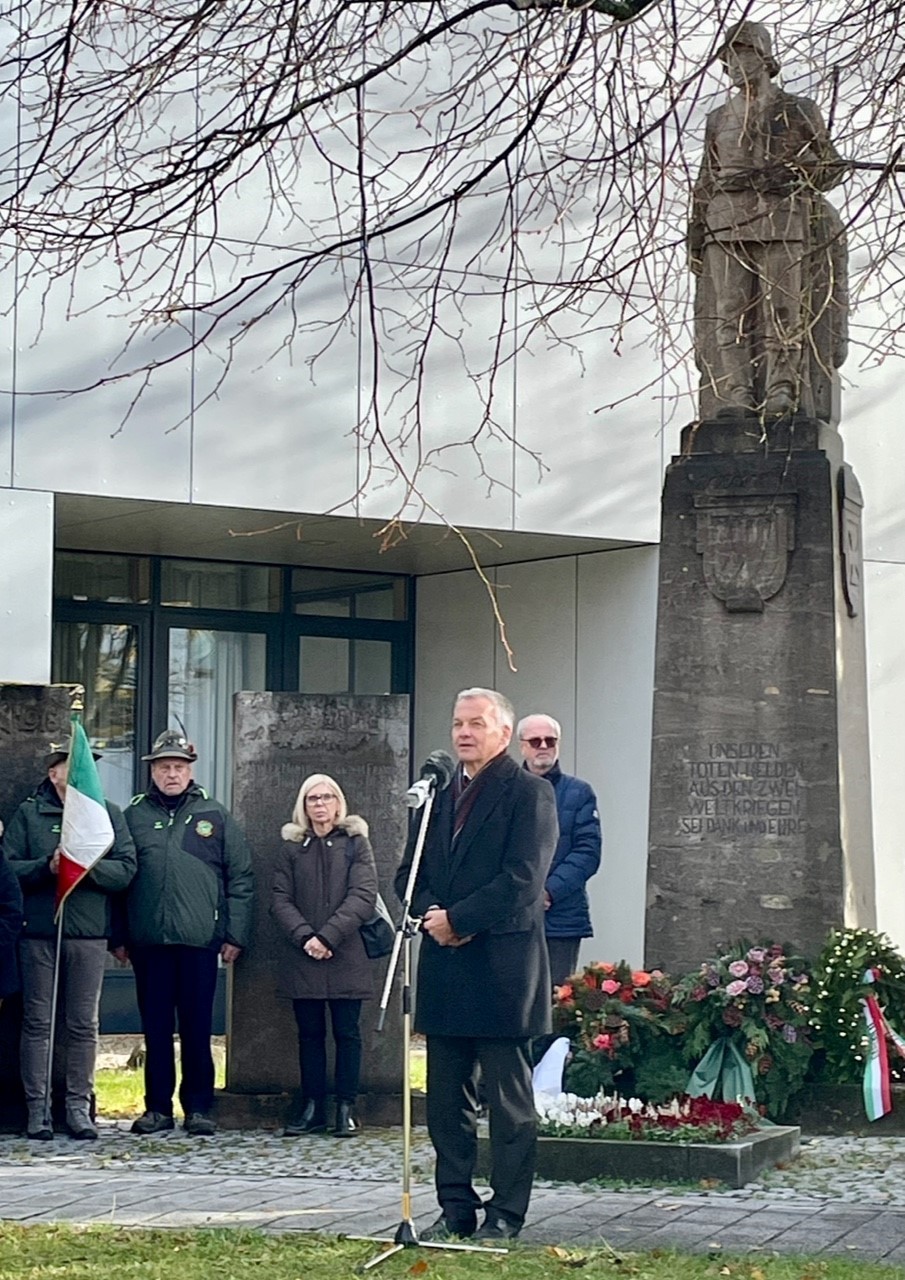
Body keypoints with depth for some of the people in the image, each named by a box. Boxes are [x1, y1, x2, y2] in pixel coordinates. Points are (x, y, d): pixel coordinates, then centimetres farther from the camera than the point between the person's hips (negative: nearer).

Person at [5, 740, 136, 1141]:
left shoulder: (108, 814, 9)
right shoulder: (28, 814, 6)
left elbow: (125, 870, -1)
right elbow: (9, 868, -1)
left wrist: (85, 866, -15)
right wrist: (47, 866, -16)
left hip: (89, 933, 1)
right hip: (38, 931, -1)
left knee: (84, 1025, 4)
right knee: (37, 1022, 2)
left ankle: (78, 1106, 11)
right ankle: (37, 1108, 7)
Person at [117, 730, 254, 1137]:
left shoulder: (215, 817, 6)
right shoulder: (133, 816, 8)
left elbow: (240, 878, 5)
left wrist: (235, 935, -1)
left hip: (200, 940, -1)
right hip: (148, 940, 1)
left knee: (197, 1029, 2)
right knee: (155, 1028, 6)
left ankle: (198, 1107, 9)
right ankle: (157, 1107, 12)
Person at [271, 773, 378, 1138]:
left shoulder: (355, 844, 3)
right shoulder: (292, 848, 9)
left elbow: (363, 896, -7)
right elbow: (280, 899, 2)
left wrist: (327, 936, -15)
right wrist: (304, 937, -13)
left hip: (345, 957, -2)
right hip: (302, 958, 2)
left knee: (347, 1033, 1)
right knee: (309, 1033, 6)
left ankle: (345, 1108, 5)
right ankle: (311, 1108, 10)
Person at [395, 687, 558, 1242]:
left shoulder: (530, 792, -4)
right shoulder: (439, 795, 16)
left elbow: (523, 879, -14)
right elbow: (410, 874, 15)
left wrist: (459, 919, -15)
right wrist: (430, 914, -5)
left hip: (502, 965, -6)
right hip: (445, 967, 7)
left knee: (509, 1100, 0)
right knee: (447, 1098, 9)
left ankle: (506, 1213, 5)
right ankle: (456, 1207, 16)